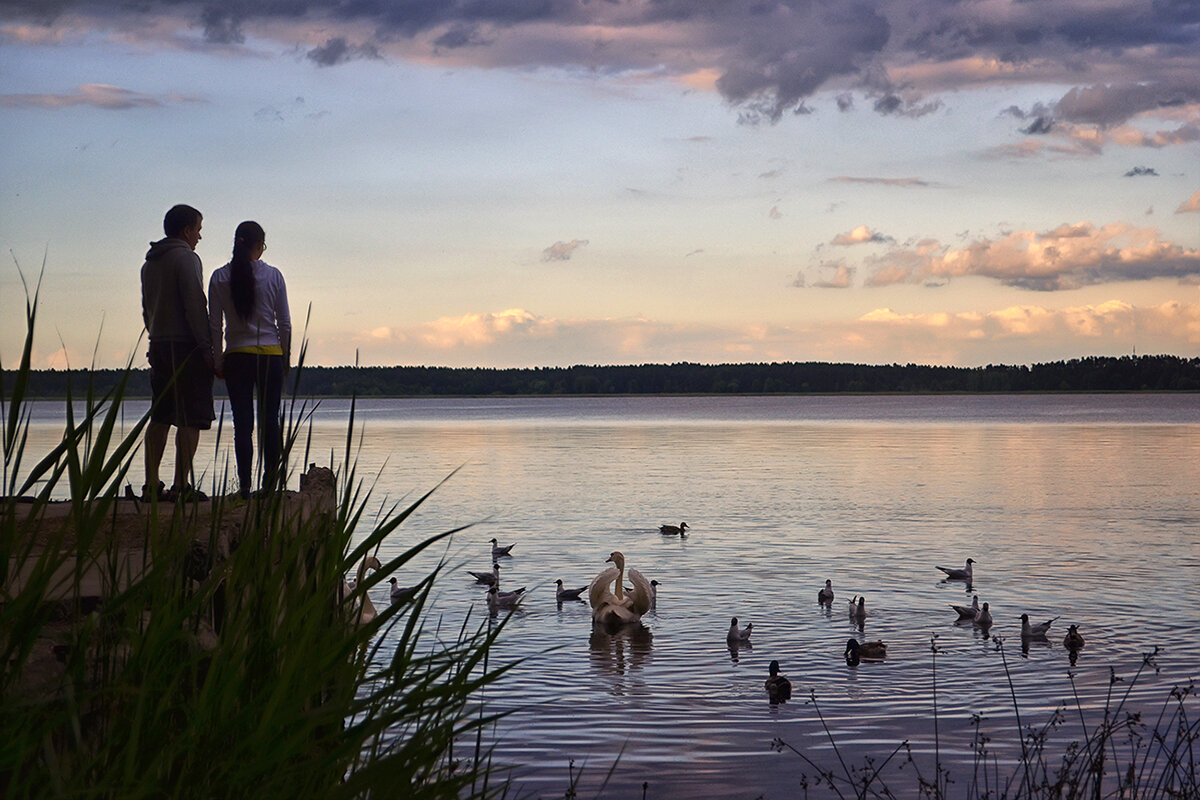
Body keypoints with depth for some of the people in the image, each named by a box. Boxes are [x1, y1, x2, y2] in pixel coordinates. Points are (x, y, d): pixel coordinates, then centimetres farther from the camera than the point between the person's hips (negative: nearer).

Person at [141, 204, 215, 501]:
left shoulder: (149, 263, 18)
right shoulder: (186, 258, -8)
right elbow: (195, 306, -15)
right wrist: (207, 348, -16)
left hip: (159, 346, 8)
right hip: (187, 346, -8)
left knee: (160, 417, 10)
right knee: (191, 419, -7)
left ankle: (152, 484, 8)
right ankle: (182, 485, -12)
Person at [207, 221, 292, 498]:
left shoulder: (220, 278, -1)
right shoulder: (273, 276, -3)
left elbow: (214, 325, 0)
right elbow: (285, 323, 0)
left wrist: (218, 361, 8)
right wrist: (286, 358, 10)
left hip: (236, 358, 0)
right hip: (271, 355, 0)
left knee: (242, 423, 2)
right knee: (270, 419, 8)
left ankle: (245, 484, -2)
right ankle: (270, 480, 11)